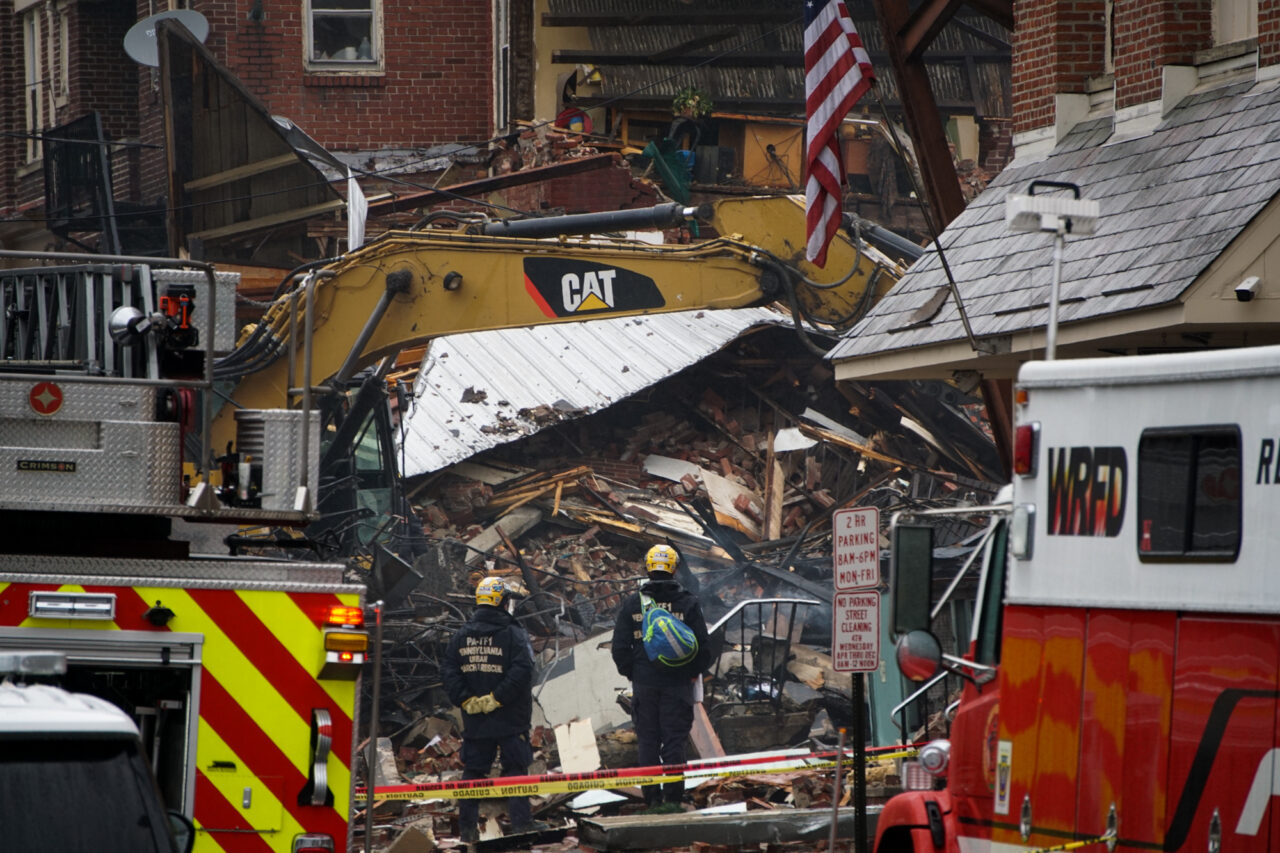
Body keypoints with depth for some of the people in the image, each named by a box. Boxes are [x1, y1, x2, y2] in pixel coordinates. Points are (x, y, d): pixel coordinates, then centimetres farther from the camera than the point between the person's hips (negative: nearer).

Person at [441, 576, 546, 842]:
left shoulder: (462, 635, 5)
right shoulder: (513, 634, -10)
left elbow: (448, 670, 0)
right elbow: (521, 671, -22)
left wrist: (465, 700, -5)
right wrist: (497, 698, -18)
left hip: (475, 720, 4)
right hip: (510, 719, -4)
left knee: (473, 770, 10)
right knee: (515, 769, 4)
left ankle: (468, 827, 9)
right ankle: (520, 822, 3)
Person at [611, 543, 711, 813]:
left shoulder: (632, 603, 0)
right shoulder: (688, 603, -4)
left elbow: (619, 646, 2)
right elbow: (702, 645, -3)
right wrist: (694, 672, 11)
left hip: (643, 683, 1)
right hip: (677, 684, -1)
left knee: (647, 742, 7)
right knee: (674, 741, 1)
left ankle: (652, 799, 6)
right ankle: (672, 798, -3)